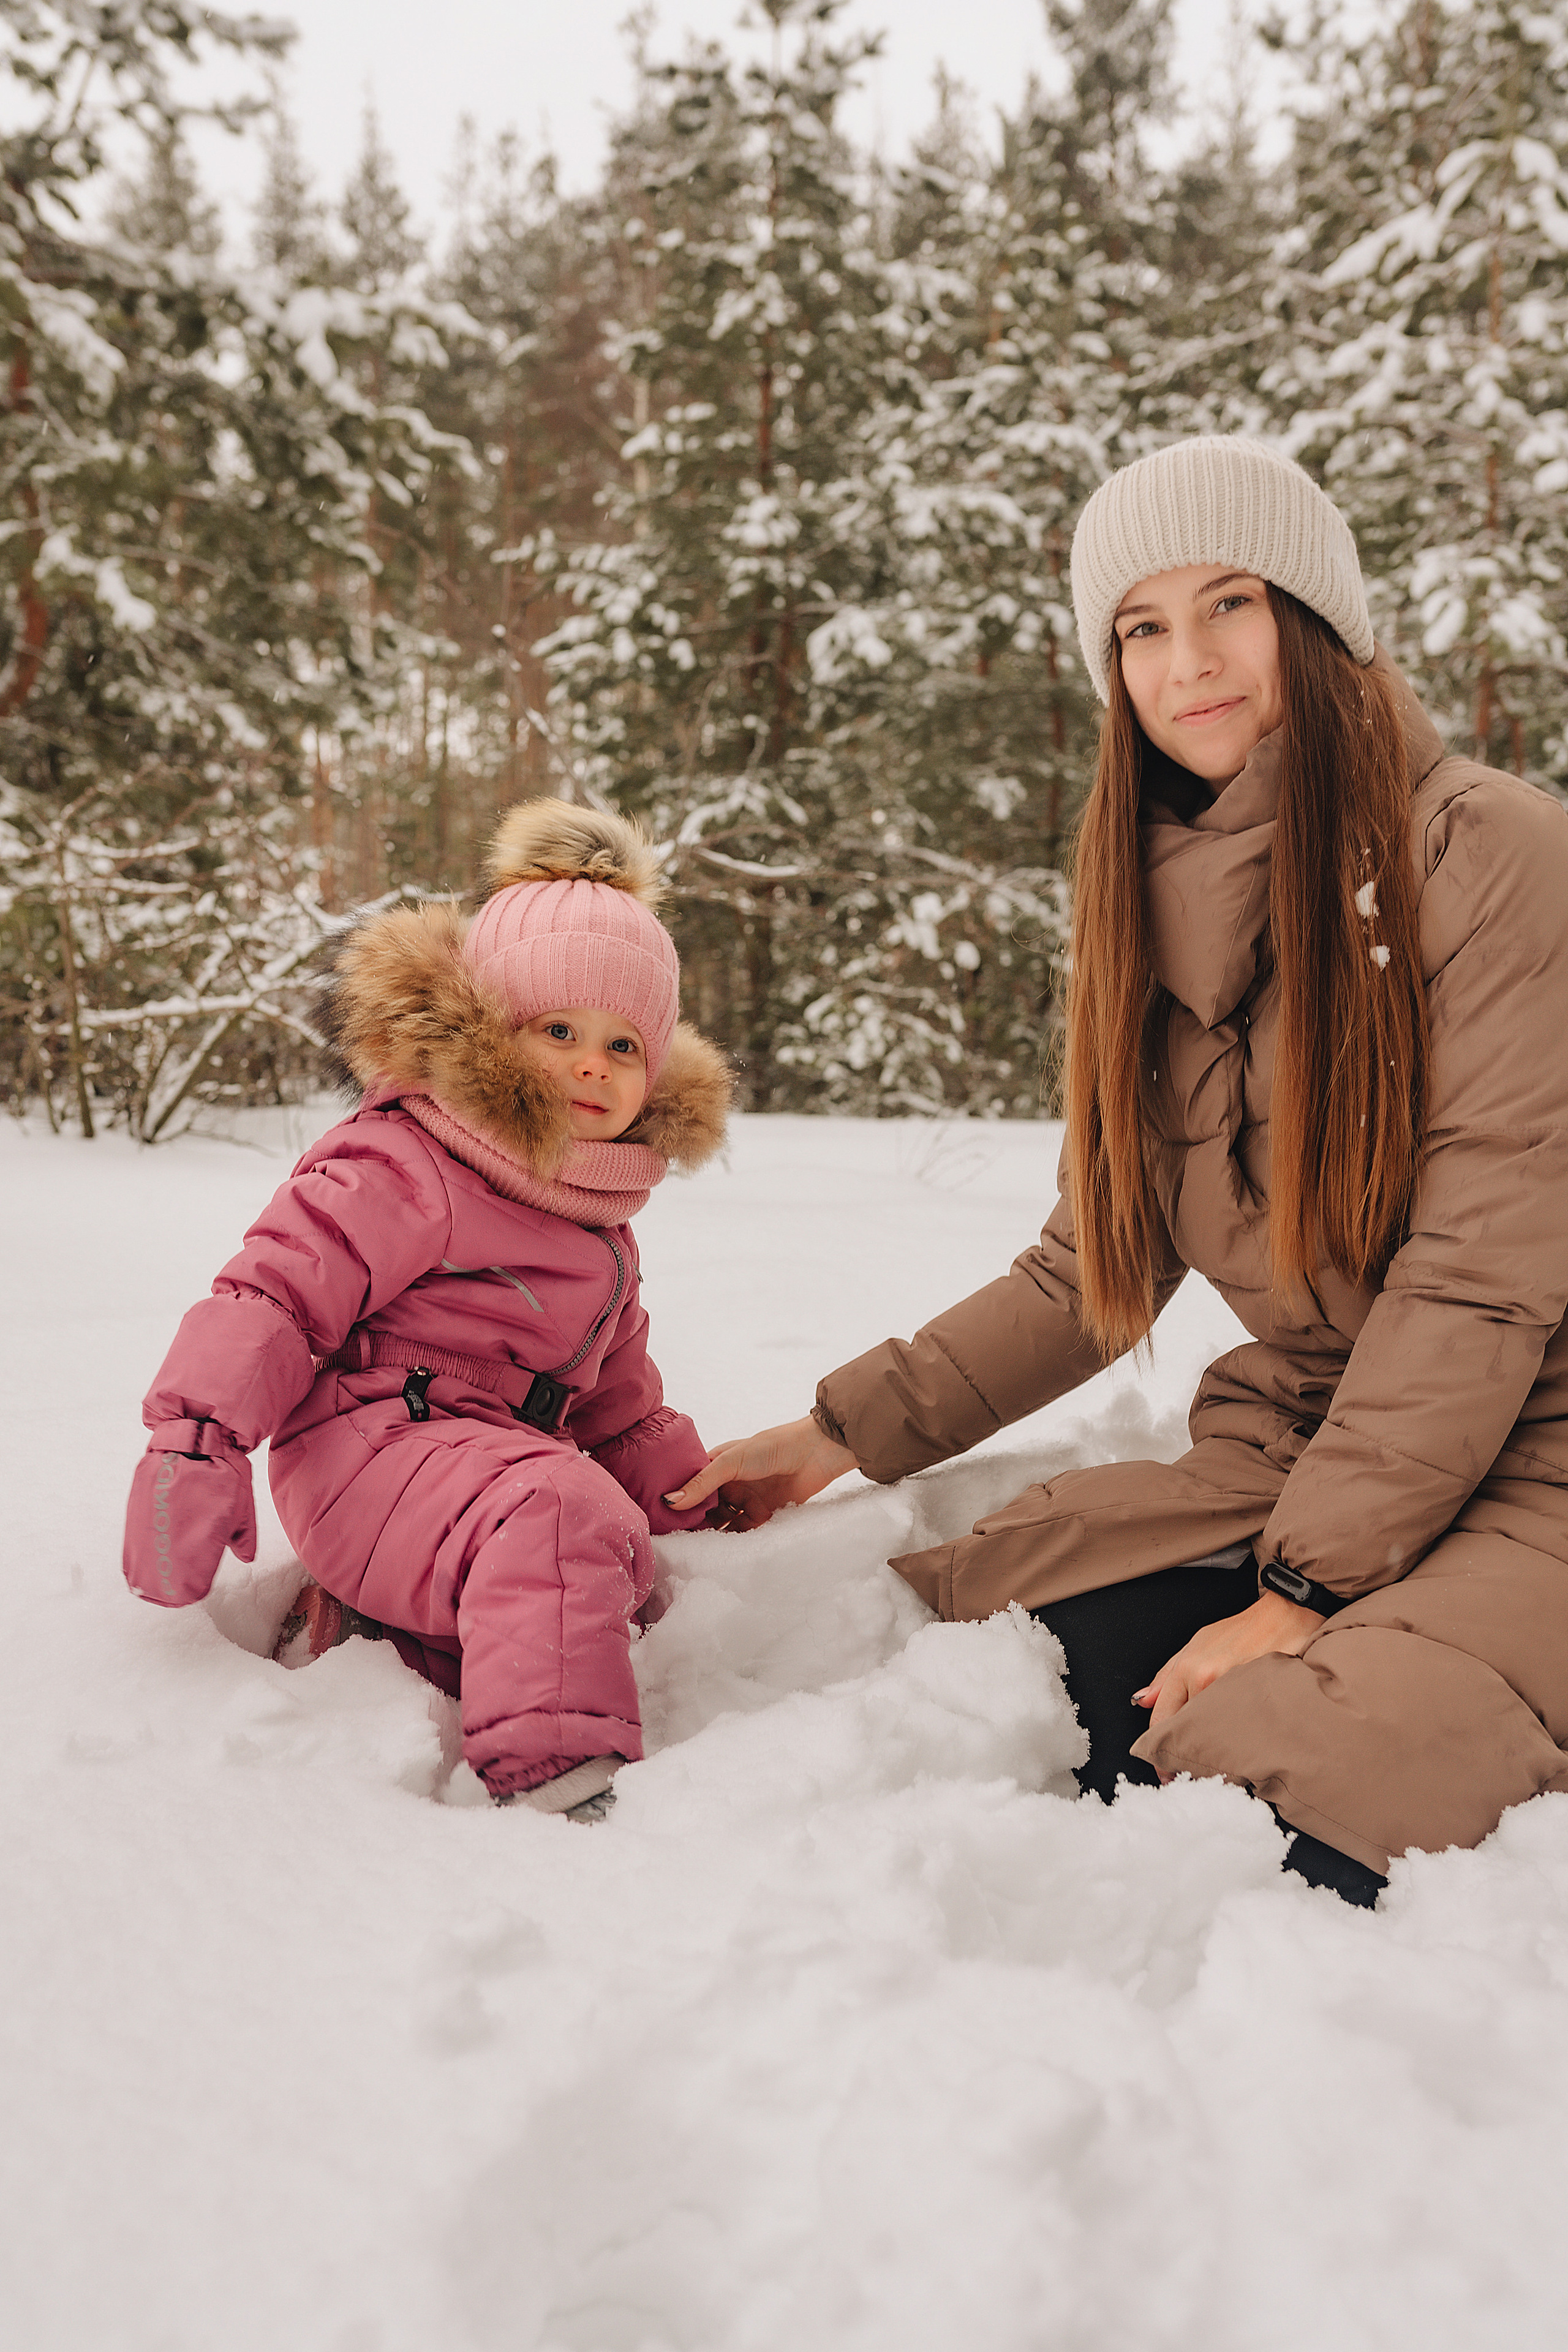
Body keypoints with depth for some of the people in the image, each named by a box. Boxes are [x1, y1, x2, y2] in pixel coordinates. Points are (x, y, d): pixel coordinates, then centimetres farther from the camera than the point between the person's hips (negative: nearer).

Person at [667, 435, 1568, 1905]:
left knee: (1286, 1784, -30)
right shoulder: (1149, 903, 10)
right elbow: (1095, 1271, 12)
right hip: (1293, 1444, 5)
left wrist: (1303, 1592, -17)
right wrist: (849, 1433, 6)